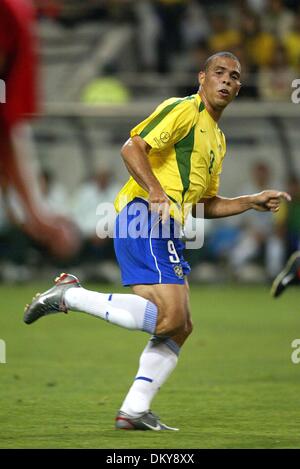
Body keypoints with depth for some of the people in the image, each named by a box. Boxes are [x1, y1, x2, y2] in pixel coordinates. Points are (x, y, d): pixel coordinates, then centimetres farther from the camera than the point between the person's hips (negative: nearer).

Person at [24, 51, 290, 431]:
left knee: (179, 327, 6)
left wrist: (253, 201, 18)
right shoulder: (183, 111, -4)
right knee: (169, 317, -20)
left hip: (164, 230, 10)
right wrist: (158, 194, -26)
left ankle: (134, 410, 7)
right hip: (144, 217, -10)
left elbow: (205, 204, 29)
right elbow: (132, 148, -16)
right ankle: (69, 296, -12)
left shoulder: (218, 138, 25)